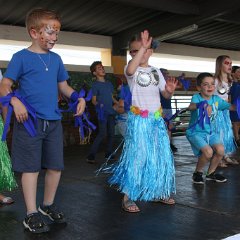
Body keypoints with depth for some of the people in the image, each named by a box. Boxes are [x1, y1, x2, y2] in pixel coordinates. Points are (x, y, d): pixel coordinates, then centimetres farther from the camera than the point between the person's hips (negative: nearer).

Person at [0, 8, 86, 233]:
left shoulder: (56, 59, 12)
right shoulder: (21, 57, -5)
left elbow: (63, 86, 18)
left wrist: (78, 98, 1)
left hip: (54, 121, 6)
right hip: (30, 121, -6)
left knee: (55, 166, 11)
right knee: (31, 167, 1)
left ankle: (48, 205, 31)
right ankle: (32, 214, 13)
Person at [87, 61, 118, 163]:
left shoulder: (109, 84, 16)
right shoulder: (95, 85, -2)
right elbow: (93, 100, -5)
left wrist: (118, 103, 9)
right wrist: (98, 105, -24)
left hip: (111, 112, 7)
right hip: (102, 112, -7)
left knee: (111, 133, 10)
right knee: (102, 134, -13)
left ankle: (108, 153, 23)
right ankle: (91, 155, -10)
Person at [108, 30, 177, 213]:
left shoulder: (156, 71, 11)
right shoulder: (132, 70, -5)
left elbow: (166, 95, 12)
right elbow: (130, 70, -32)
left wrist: (170, 90, -11)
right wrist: (142, 47, -32)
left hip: (156, 119, 6)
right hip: (138, 120, -6)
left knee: (160, 156, 11)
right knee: (136, 156, -8)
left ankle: (158, 191, 27)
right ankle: (127, 197, 1)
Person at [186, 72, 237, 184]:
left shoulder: (217, 99, 2)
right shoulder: (196, 97, -13)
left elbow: (231, 107, 5)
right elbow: (191, 106, -36)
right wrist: (201, 105, -56)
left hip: (210, 131, 5)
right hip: (196, 132, -5)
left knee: (220, 150, -14)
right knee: (208, 151, -24)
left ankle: (211, 173, 14)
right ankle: (198, 173, 6)